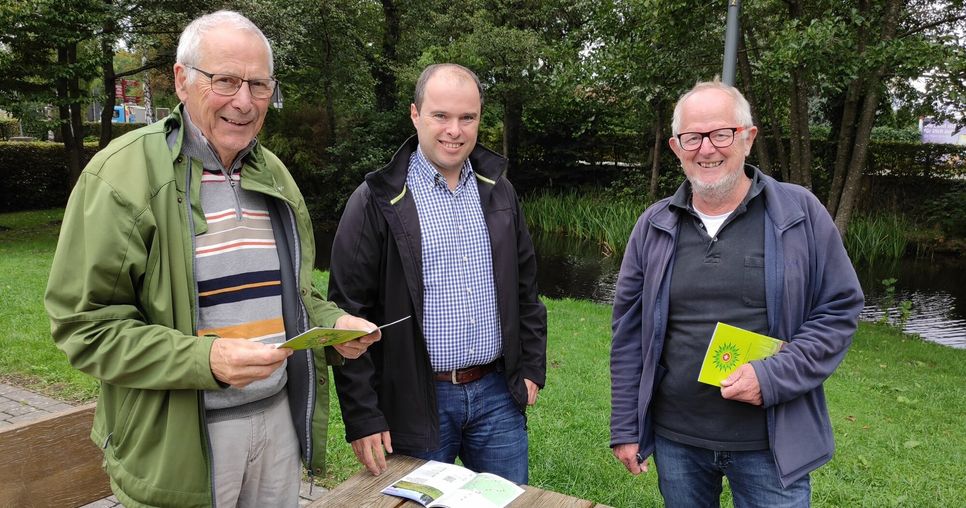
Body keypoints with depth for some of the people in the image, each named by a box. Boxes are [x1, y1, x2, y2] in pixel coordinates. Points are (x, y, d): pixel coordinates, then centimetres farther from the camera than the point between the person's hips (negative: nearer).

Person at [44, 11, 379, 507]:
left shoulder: (273, 173, 9)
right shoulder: (123, 174, -11)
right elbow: (86, 322, -13)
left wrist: (333, 323, -2)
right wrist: (204, 359, -25)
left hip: (279, 416, 6)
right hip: (178, 441, -5)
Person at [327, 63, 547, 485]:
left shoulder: (498, 192, 6)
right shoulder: (377, 201, -9)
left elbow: (525, 288, 13)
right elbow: (349, 314, -10)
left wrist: (531, 368, 8)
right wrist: (362, 417, -10)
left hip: (497, 393, 4)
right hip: (418, 400, -4)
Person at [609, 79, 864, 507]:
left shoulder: (800, 213, -5)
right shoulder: (654, 226, 0)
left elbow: (840, 311, -3)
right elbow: (629, 332, 2)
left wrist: (773, 377, -16)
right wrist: (625, 428, 2)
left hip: (772, 444, -2)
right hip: (675, 439, 2)